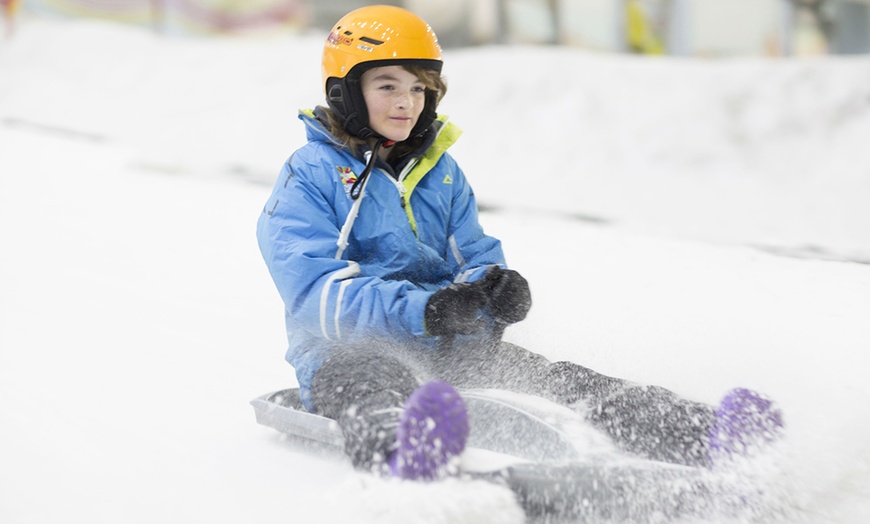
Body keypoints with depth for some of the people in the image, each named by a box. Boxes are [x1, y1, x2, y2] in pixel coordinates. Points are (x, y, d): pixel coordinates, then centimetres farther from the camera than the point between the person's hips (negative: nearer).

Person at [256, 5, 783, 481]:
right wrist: (422, 310, -29)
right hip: (352, 351, -6)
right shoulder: (310, 177, -2)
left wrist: (495, 287, -14)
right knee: (379, 386, -42)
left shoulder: (442, 172, 19)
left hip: (448, 349, 7)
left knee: (556, 380, -16)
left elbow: (475, 257, 14)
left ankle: (699, 434, -34)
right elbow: (316, 293, -15)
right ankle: (405, 456, -79)